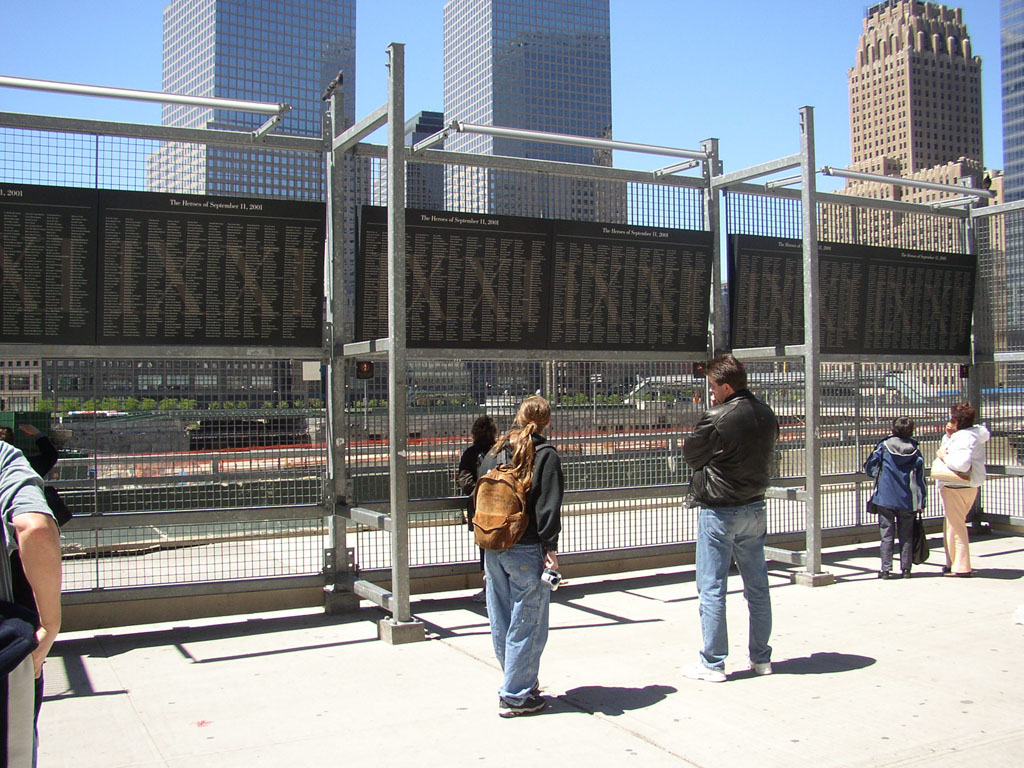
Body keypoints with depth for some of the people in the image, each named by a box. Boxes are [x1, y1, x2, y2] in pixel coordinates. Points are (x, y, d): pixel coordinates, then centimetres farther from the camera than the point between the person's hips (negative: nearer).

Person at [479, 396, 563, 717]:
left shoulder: (494, 452, 10)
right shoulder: (545, 454, -5)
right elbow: (548, 506, -12)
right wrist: (550, 548, -10)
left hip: (493, 548, 6)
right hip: (526, 550, -6)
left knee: (501, 623, 13)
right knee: (527, 623, 1)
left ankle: (520, 683, 27)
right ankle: (515, 696, 5)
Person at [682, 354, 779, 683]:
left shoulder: (717, 418, -18)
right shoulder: (767, 415, 3)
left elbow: (690, 455, -6)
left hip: (719, 511, -7)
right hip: (755, 508, 7)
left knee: (712, 588, 1)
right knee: (757, 586, 13)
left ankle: (713, 664, 5)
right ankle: (761, 658, 22)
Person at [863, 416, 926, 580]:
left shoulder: (883, 446, -4)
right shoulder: (915, 450, 1)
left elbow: (869, 467, -1)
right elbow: (920, 478, 1)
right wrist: (920, 503, 5)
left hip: (885, 498, -1)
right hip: (908, 500, 2)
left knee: (886, 534, 3)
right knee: (906, 535, 11)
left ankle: (886, 569, 1)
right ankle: (906, 569, 13)